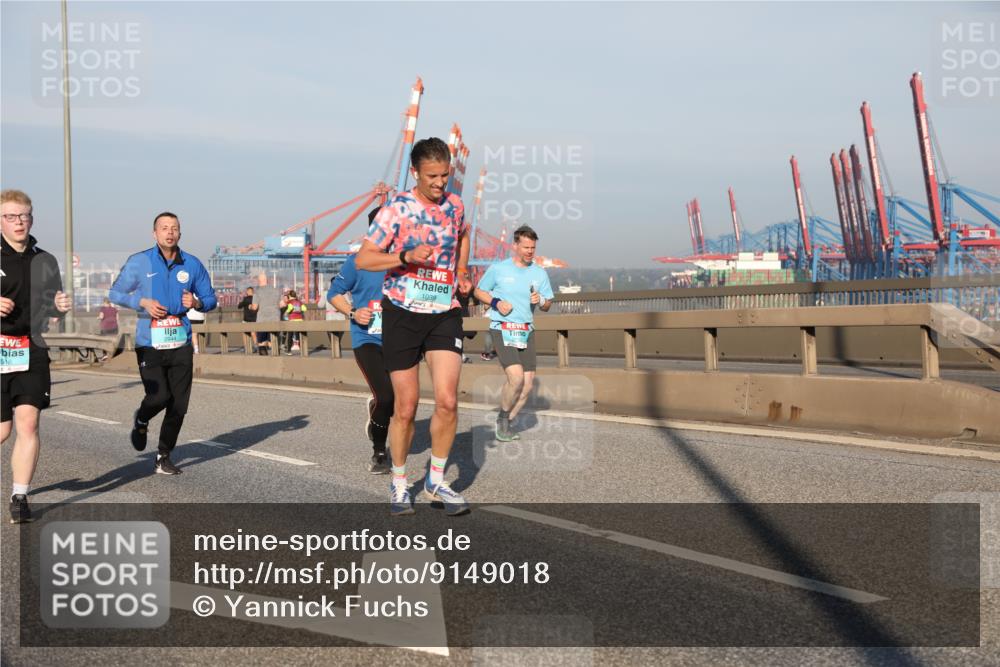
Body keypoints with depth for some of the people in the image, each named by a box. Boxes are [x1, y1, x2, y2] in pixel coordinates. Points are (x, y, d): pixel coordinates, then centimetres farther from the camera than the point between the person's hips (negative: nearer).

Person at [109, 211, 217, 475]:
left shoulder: (192, 264, 7)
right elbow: (115, 293, 7)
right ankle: (141, 421, 21)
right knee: (159, 396, -16)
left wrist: (197, 303, -10)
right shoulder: (139, 262, 1)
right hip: (149, 343, -3)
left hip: (181, 344, 3)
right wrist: (143, 302, -10)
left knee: (179, 406, 2)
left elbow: (210, 299, 13)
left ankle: (163, 458, 19)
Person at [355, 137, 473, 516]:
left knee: (447, 400, -9)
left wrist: (462, 273, 15)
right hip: (403, 313, -3)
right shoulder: (397, 209, -9)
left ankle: (436, 481, 9)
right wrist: (407, 257, -24)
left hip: (445, 313, 3)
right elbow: (362, 259, -11)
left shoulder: (455, 206, 6)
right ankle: (399, 484, 22)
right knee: (406, 406, 2)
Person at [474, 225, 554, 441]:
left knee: (527, 384, 1)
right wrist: (496, 302, -9)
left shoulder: (540, 273, 10)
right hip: (502, 330, -5)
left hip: (526, 332, 5)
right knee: (516, 377, -21)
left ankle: (505, 425, 17)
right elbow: (479, 291, 9)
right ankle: (502, 418, 3)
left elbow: (548, 305, 16)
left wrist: (540, 300, -7)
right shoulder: (498, 269, 0)